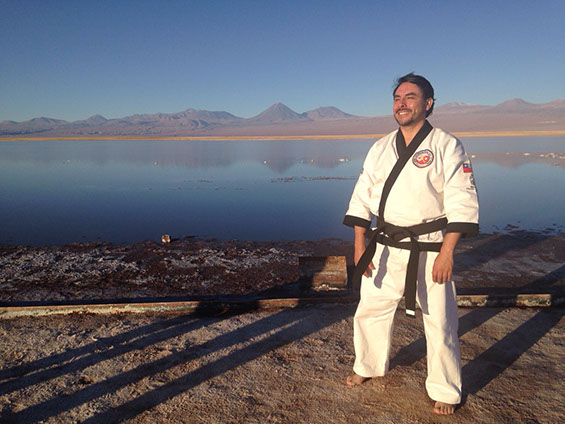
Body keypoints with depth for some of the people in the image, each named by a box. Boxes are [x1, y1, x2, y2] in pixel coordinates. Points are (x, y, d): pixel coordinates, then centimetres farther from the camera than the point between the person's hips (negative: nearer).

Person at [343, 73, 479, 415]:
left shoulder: (447, 146, -6)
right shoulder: (381, 148, 8)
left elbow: (462, 202, -10)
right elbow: (363, 197, 8)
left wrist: (447, 252, -17)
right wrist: (360, 245, 1)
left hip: (429, 251, -4)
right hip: (386, 248, 5)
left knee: (439, 324, 4)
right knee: (370, 310, 15)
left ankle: (446, 392, 28)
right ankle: (370, 367, 41)